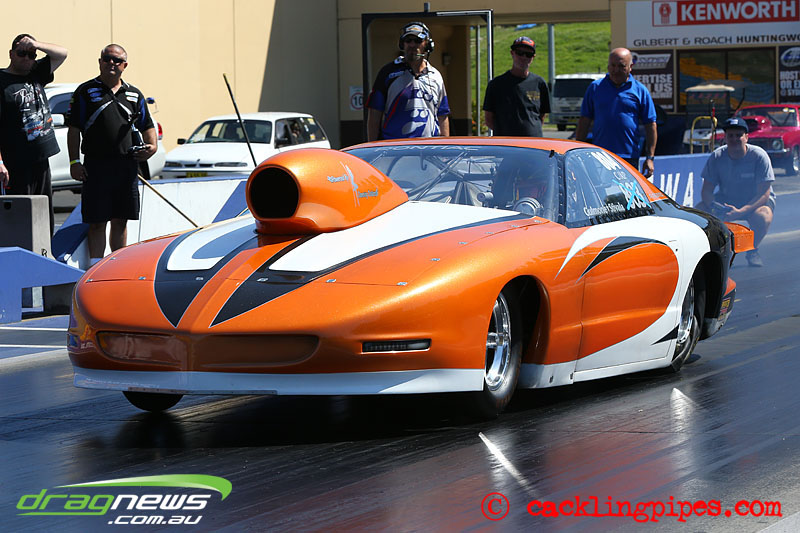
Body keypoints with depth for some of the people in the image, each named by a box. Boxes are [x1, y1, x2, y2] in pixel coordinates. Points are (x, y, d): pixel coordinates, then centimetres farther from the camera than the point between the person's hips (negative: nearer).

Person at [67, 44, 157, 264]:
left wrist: (152, 146, -3)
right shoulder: (86, 92, 4)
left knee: (120, 221, 10)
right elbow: (74, 129, 1)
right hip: (96, 165, -4)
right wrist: (74, 161, -8)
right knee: (97, 222, -4)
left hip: (127, 165, 4)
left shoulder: (134, 95, 15)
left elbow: (147, 126, 18)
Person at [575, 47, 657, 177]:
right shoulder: (595, 87, 10)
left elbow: (650, 127, 5)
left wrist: (650, 158, -2)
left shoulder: (640, 91, 6)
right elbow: (584, 121, 12)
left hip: (628, 157, -1)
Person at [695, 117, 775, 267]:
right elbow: (706, 190, -8)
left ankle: (752, 250, -7)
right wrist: (714, 205, -32)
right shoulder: (717, 157, -11)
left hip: (755, 201, -3)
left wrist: (740, 211, -38)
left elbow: (764, 194, -23)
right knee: (699, 210, -24)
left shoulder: (759, 156, -20)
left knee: (762, 217, -38)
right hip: (726, 199, 3)